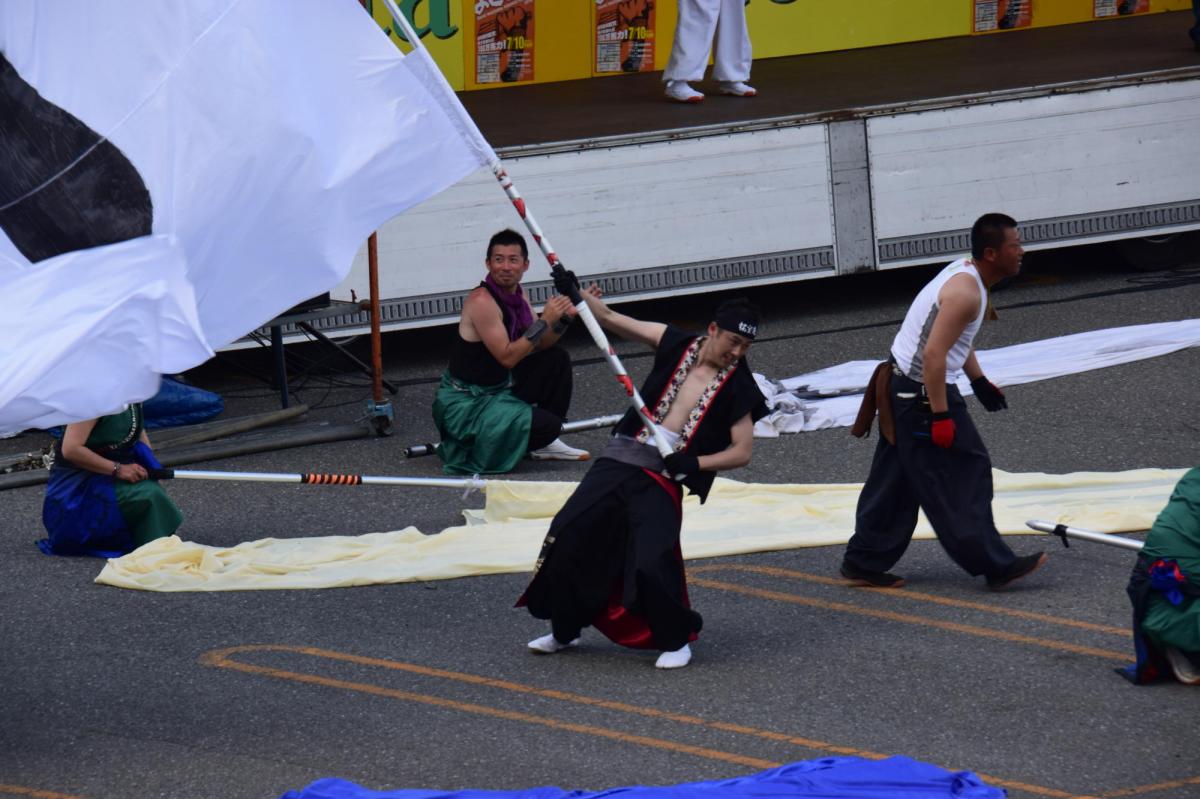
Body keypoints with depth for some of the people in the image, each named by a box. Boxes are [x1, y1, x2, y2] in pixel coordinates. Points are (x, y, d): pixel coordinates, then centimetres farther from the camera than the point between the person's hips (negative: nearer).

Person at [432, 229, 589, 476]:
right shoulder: (482, 301, -23)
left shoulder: (515, 294, 4)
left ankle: (544, 445, 15)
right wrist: (545, 321, -25)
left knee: (557, 359, 8)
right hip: (465, 402, -9)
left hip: (500, 387, 9)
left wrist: (564, 319, -7)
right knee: (547, 425, -23)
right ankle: (466, 448, -4)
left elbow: (537, 347, 10)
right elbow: (507, 357, -26)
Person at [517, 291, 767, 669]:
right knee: (567, 539, 0)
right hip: (619, 462, 4)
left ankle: (675, 640, 6)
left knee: (652, 563, -20)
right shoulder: (676, 344, 5)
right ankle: (564, 631, 22)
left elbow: (741, 452, -2)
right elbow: (610, 319, 8)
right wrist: (579, 295, -9)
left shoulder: (738, 389, -1)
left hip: (663, 480, -3)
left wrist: (696, 462, -16)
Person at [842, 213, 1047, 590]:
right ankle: (995, 567, 1)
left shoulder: (965, 273, 9)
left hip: (903, 386, 10)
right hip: (921, 394, -10)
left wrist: (979, 381, 21)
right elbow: (934, 354, -27)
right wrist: (941, 416, -25)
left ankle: (863, 563, 21)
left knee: (896, 481, 15)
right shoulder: (966, 292, -23)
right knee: (962, 474, -4)